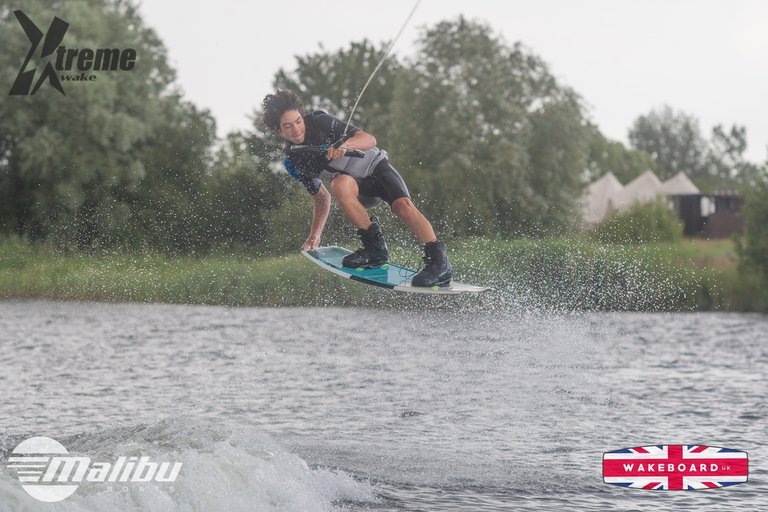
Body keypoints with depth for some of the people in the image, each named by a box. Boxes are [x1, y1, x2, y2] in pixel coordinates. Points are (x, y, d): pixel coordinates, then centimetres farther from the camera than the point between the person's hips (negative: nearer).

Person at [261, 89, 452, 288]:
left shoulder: (319, 122, -14)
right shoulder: (292, 161, -1)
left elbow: (369, 139, -16)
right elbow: (322, 197, 10)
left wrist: (345, 145, -37)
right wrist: (315, 234, -1)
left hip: (375, 165, -3)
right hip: (357, 188, 3)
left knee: (402, 205, -32)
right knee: (340, 183, -33)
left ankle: (439, 262, -45)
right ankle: (374, 248, -30)